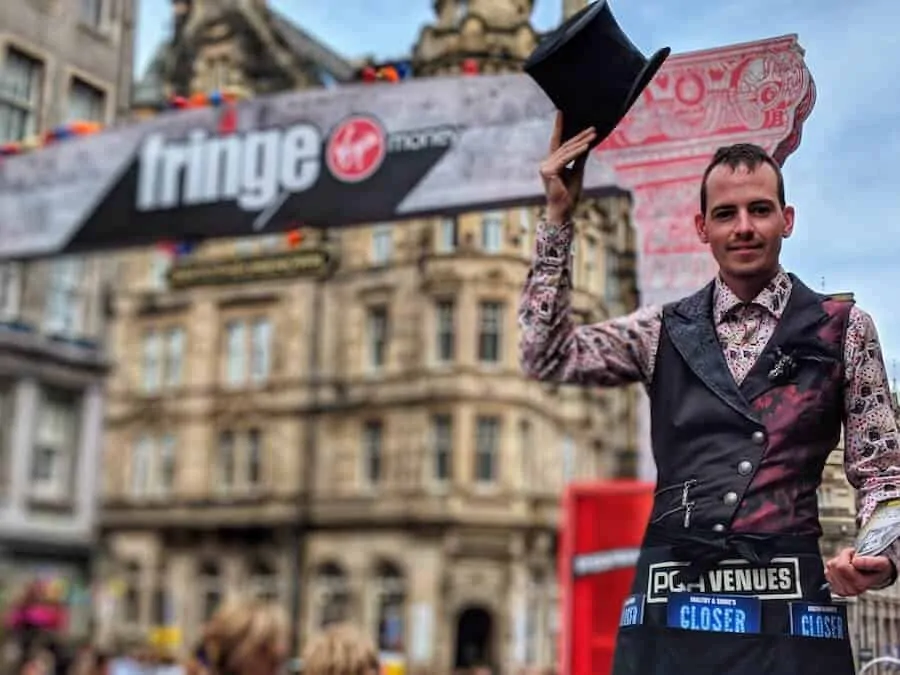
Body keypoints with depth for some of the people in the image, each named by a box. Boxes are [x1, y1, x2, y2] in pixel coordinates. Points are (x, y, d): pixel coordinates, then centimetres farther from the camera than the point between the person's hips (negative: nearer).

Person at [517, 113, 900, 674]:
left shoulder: (844, 328, 7)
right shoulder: (664, 332, 12)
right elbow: (548, 356, 1)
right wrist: (559, 218, 0)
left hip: (789, 612, -1)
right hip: (670, 611, 2)